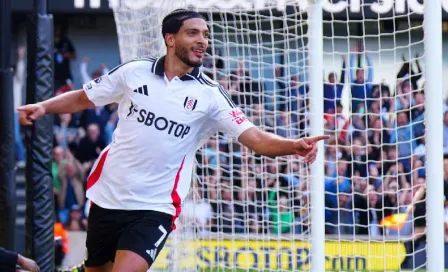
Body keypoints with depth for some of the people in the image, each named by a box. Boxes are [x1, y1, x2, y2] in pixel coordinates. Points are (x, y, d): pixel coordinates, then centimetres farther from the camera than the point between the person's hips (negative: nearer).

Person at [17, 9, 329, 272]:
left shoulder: (209, 95, -5)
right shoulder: (135, 71, -1)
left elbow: (256, 138, -13)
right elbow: (83, 98, 11)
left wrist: (294, 145, -32)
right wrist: (43, 107, -6)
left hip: (155, 207, -3)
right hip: (107, 197, 3)